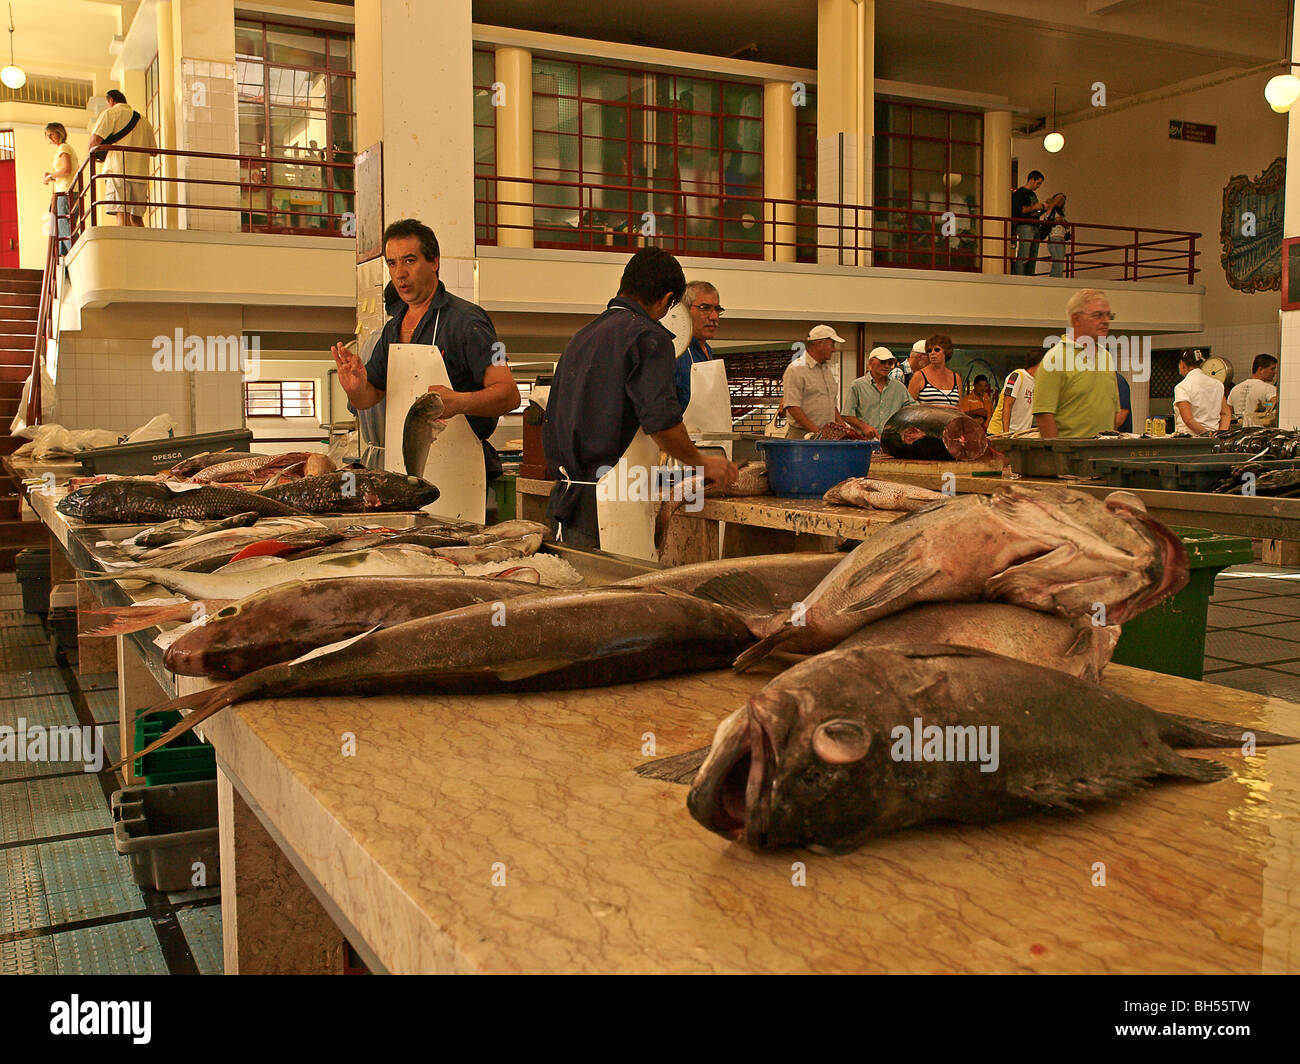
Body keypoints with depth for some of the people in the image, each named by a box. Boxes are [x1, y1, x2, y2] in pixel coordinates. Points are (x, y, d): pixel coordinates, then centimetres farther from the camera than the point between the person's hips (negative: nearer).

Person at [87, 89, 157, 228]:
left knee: (122, 214, -14)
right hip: (141, 174, 6)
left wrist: (93, 154, 12)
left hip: (118, 170, -5)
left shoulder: (110, 114, 5)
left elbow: (96, 139, -6)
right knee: (136, 218, 6)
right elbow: (154, 151, 21)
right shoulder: (143, 119, 22)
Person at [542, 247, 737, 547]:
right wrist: (701, 463, -4)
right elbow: (661, 420, -20)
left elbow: (551, 422, 24)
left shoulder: (580, 337, 19)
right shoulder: (648, 337, -8)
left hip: (565, 497, 8)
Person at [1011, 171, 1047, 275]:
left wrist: (1042, 208, 14)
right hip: (1024, 226, -9)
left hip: (1035, 227, 9)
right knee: (1022, 258, -15)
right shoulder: (1020, 192, -3)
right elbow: (1017, 210, -17)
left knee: (1033, 258, 5)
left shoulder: (1032, 194, 25)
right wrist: (1034, 207, -11)